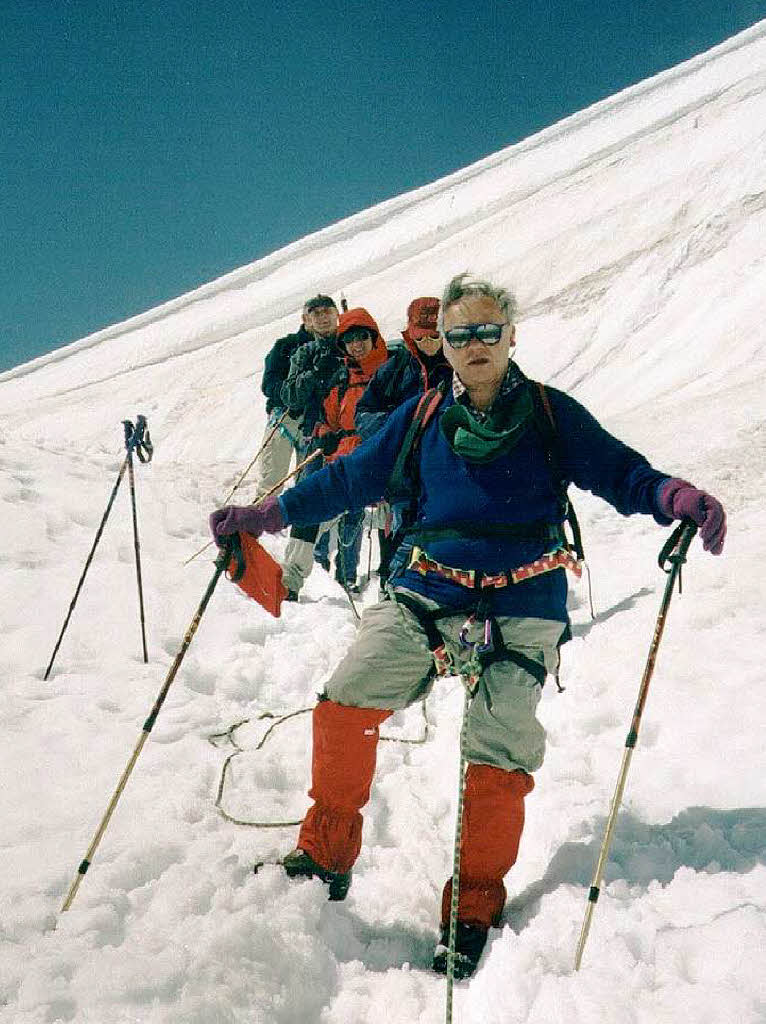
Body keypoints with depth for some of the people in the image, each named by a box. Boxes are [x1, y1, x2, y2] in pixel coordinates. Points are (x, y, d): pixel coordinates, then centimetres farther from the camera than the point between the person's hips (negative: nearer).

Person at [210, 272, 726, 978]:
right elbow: (352, 478, 13)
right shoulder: (423, 417, 11)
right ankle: (325, 853, 11)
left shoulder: (550, 413, 5)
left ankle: (473, 909, 15)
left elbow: (617, 471, 1)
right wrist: (264, 515, 8)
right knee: (346, 701, -11)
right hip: (425, 594, 3)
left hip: (520, 609, -2)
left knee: (497, 759, -8)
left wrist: (677, 497, -21)